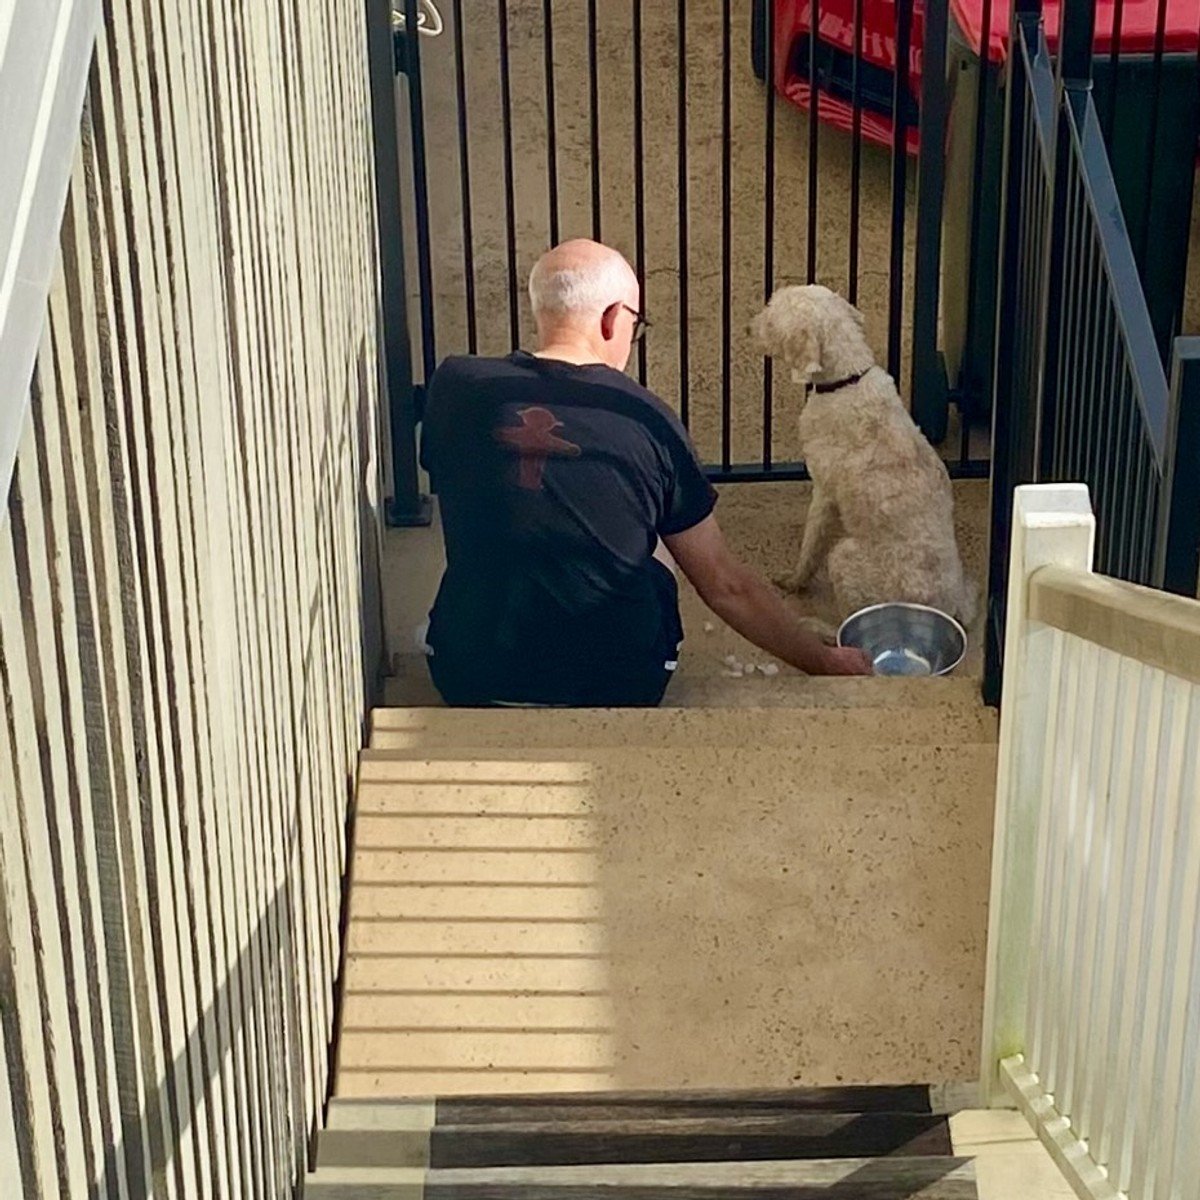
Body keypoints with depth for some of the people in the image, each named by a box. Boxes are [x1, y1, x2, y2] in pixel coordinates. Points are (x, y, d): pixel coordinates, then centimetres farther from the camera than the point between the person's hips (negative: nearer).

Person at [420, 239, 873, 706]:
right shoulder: (648, 422, -8)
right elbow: (727, 587, -3)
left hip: (471, 680, 1)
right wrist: (824, 661, 10)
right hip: (618, 685, -1)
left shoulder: (453, 387, -7)